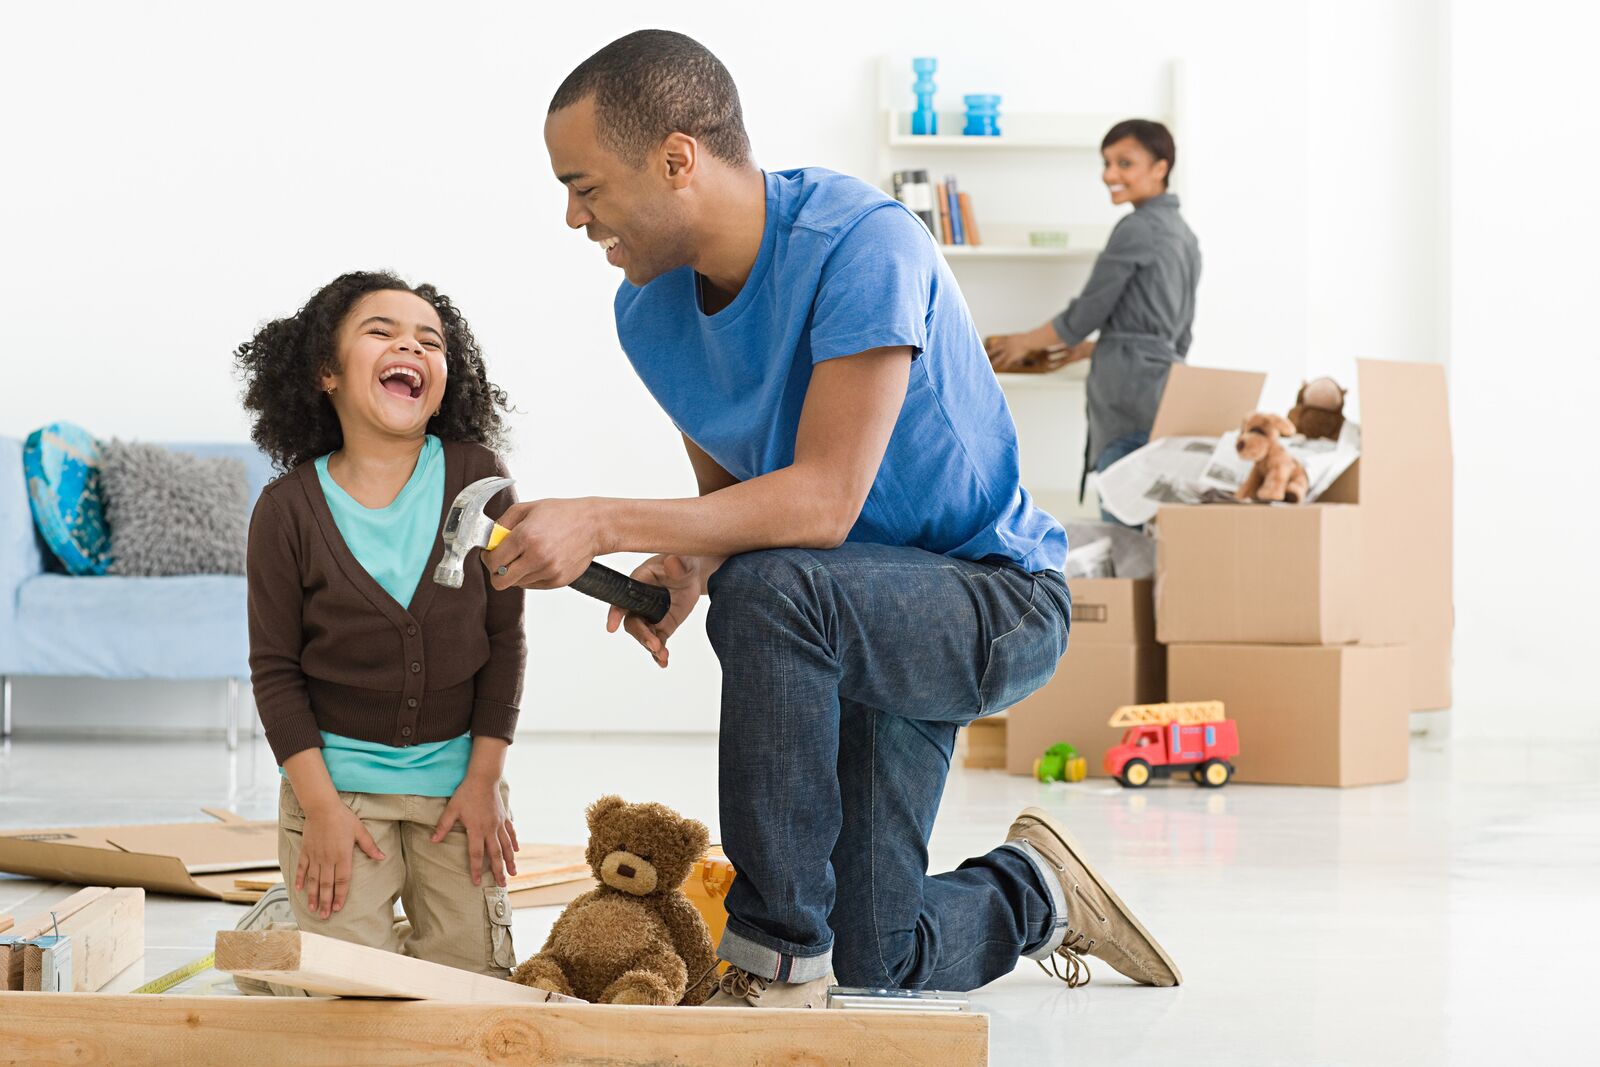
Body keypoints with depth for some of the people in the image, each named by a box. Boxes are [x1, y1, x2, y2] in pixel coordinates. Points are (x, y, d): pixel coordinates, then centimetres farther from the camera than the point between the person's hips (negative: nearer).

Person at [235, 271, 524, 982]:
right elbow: (275, 669, -5)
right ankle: (272, 927, 26)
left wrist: (484, 779, -5)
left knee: (473, 976, 3)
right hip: (336, 769, -2)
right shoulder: (289, 509, -10)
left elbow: (504, 636, -3)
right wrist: (321, 807, -11)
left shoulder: (476, 477, -7)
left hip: (457, 770, 2)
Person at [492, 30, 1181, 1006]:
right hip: (856, 624, 8)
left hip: (1002, 596, -8)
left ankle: (780, 960, -27)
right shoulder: (649, 311, -4)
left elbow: (823, 500, -33)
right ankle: (1037, 892, 40)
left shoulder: (859, 242, -28)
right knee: (873, 961, 7)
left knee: (768, 586, -38)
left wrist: (604, 524, -37)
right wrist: (683, 566, -15)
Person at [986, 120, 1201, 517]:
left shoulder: (1137, 229, -8)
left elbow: (1086, 312, -5)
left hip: (1133, 396, -9)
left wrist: (1024, 342, 12)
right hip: (1167, 388, 9)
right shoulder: (1183, 234, 19)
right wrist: (1089, 349, 30)